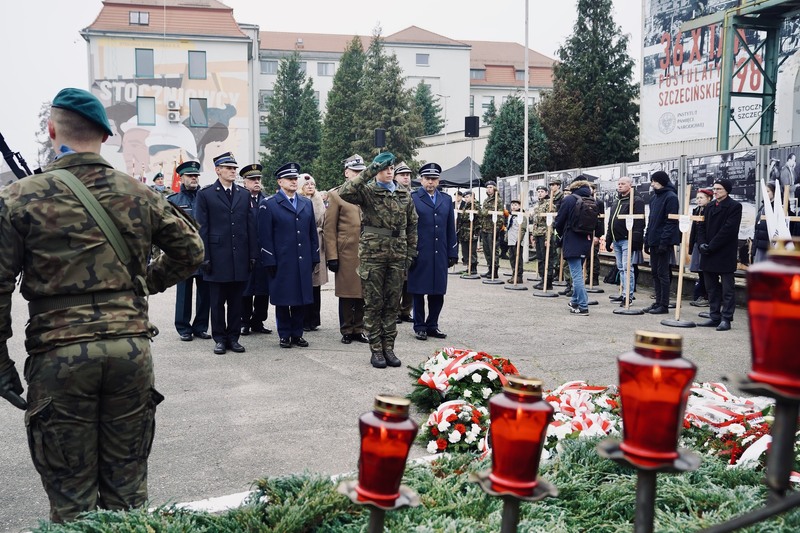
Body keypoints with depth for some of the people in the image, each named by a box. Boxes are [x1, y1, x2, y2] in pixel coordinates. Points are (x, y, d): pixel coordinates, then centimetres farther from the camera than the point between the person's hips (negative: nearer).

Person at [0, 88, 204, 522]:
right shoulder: (139, 194, 4)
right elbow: (191, 250, 13)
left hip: (58, 356, -2)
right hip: (131, 347, 3)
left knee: (72, 497, 11)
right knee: (127, 488, 15)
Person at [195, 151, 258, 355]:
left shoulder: (244, 194, 10)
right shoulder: (205, 194, 1)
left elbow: (251, 226, 9)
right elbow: (202, 229, -1)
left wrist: (253, 254, 4)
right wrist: (205, 257, -7)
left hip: (240, 258, 3)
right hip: (218, 257, -3)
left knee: (236, 302, 8)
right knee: (218, 302, 6)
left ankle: (233, 337, 18)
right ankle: (220, 338, 15)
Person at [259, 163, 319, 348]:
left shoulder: (307, 203, 14)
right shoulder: (268, 205, -1)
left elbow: (313, 233, 15)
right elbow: (265, 236, -6)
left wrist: (314, 258, 9)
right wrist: (270, 262, -10)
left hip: (303, 262, 4)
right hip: (281, 262, -4)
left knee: (301, 299, 7)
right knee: (283, 300, 3)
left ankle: (297, 334, 18)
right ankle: (284, 335, 15)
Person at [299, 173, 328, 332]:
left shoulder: (320, 203, 16)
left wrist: (325, 247, 11)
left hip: (317, 247, 5)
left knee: (316, 285, 7)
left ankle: (314, 320, 14)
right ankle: (303, 321, 5)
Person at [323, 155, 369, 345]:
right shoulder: (335, 195, 2)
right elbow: (329, 228, -2)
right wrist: (332, 256, -8)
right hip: (346, 254, -3)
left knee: (363, 294, 8)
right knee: (346, 294, 4)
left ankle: (358, 329, 19)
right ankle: (346, 331, 15)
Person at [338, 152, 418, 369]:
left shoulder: (404, 195, 10)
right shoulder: (367, 191, -3)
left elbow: (412, 224, 16)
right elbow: (344, 193, -23)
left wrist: (411, 251, 10)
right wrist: (368, 173, -24)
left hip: (398, 255, 4)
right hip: (373, 254, -4)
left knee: (393, 304, 8)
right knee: (373, 303, 3)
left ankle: (388, 347, 18)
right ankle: (376, 349, 11)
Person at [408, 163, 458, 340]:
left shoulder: (447, 200, 14)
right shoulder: (412, 199, -1)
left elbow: (451, 229, 13)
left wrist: (452, 253, 9)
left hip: (440, 255, 4)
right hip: (420, 254, -4)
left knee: (438, 292, 8)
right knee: (419, 292, 4)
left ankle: (432, 325, 21)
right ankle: (419, 326, 16)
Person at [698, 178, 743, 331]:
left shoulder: (735, 206, -8)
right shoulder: (710, 206, 14)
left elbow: (728, 230, -15)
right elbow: (703, 227, 13)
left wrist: (711, 246, -17)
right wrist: (702, 244, -4)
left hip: (725, 254, -7)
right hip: (709, 255, 7)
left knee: (727, 288, 0)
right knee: (712, 287, 11)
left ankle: (726, 319, 3)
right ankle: (714, 317, 18)